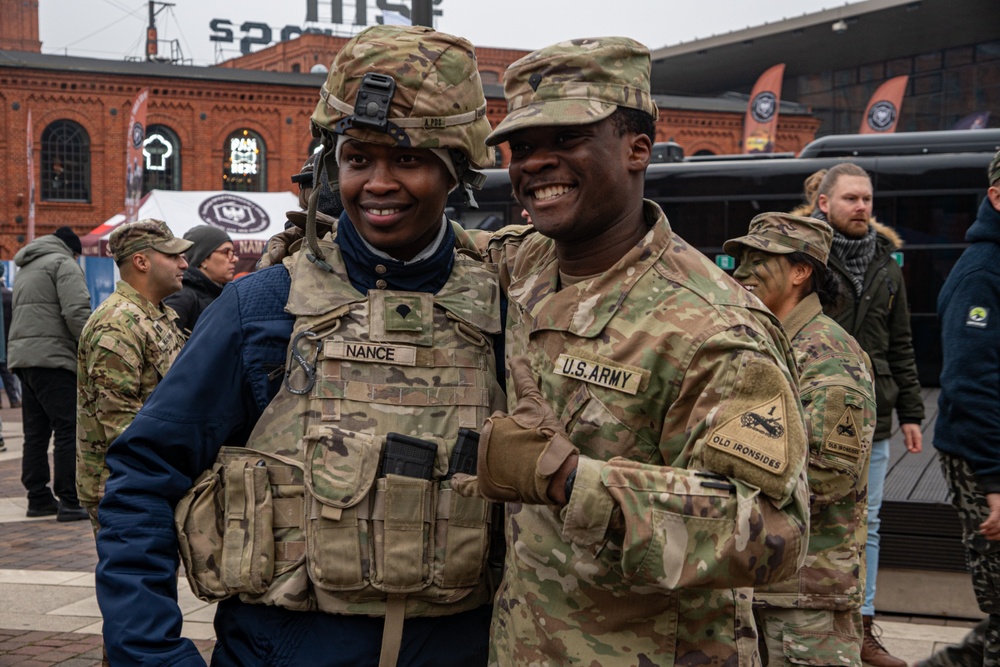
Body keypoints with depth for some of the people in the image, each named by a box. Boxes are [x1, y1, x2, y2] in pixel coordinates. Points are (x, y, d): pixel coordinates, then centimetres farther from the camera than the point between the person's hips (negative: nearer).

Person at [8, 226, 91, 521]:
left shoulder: (26, 269, 25)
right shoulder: (64, 264, -3)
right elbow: (77, 313, -16)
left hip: (22, 356, 9)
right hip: (53, 357, -9)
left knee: (36, 431, 12)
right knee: (69, 429, -8)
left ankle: (38, 497, 15)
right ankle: (70, 501, -9)